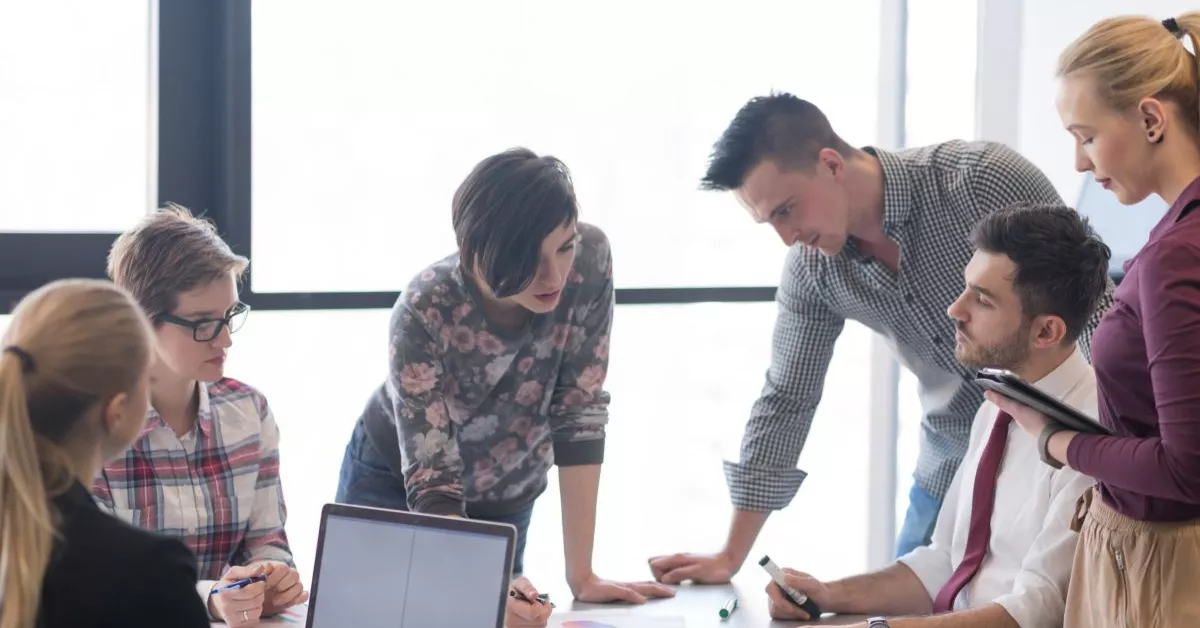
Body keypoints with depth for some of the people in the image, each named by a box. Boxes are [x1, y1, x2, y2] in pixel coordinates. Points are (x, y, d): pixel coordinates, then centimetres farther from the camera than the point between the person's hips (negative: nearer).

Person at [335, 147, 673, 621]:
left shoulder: (590, 261, -27)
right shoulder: (425, 313, -33)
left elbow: (579, 414, -21)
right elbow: (431, 486, -33)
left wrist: (580, 574, -23)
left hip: (502, 507, 2)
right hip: (394, 489, -2)